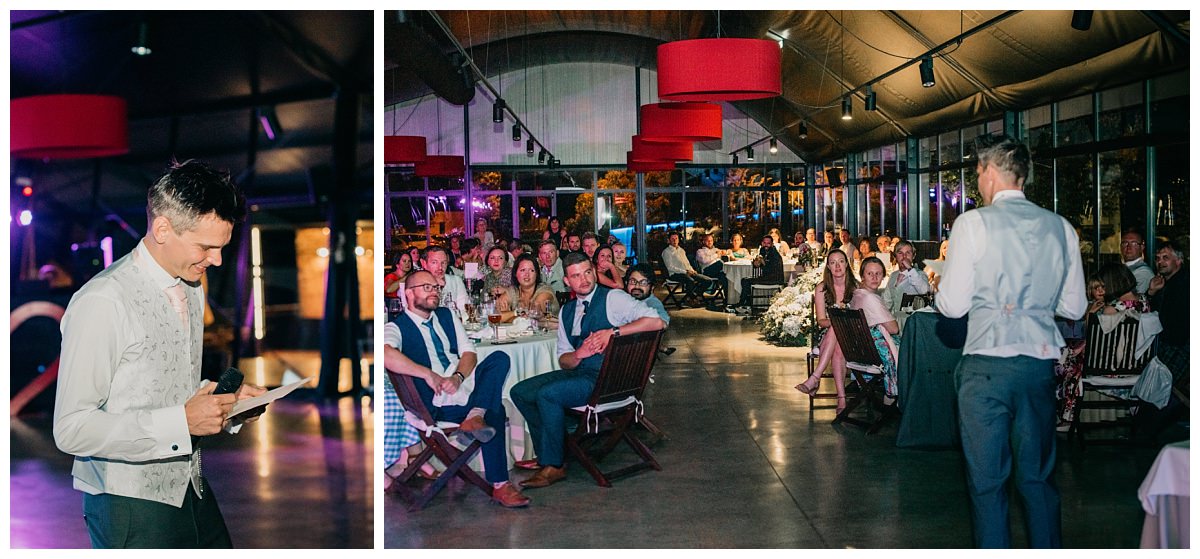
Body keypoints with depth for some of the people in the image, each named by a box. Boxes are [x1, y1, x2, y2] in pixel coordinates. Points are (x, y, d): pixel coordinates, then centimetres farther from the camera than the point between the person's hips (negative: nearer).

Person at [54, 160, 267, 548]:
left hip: (189, 487, 7)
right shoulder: (101, 303, -20)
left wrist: (229, 400, 0)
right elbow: (71, 429, -21)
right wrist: (182, 422, -25)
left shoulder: (192, 289, 8)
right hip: (129, 506, -7)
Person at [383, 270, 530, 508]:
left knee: (500, 359, -20)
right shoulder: (396, 327, -1)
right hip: (439, 402, -6)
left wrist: (457, 377, -11)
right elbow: (385, 354, -25)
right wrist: (428, 374, -27)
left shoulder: (447, 315, 19)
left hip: (466, 383, 6)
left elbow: (469, 352, 11)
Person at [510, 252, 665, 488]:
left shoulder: (613, 298, -5)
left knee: (547, 394, -26)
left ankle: (553, 466, -13)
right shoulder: (566, 311, 15)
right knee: (520, 392, 0)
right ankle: (546, 454, 8)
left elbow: (656, 322, -18)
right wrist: (579, 354, -10)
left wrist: (613, 332, -22)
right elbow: (564, 360, 14)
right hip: (578, 371, 8)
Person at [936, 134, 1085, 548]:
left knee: (987, 480, 4)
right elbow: (1074, 307, 11)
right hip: (1040, 362, 4)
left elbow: (953, 305, -7)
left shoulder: (973, 223, -7)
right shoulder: (1060, 227, 6)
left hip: (987, 364, -4)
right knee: (1038, 477, 15)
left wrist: (941, 288, 14)